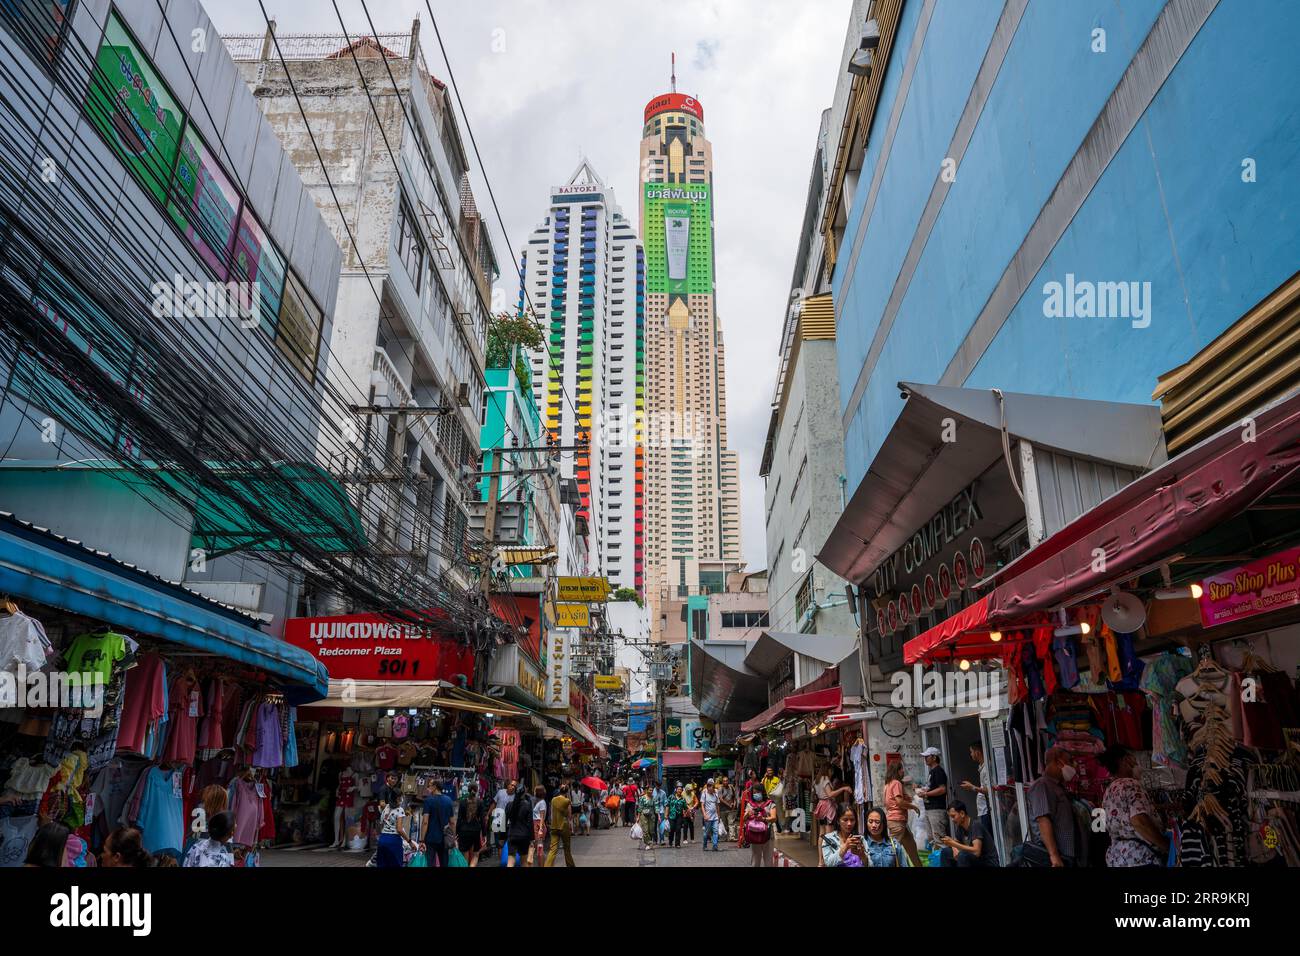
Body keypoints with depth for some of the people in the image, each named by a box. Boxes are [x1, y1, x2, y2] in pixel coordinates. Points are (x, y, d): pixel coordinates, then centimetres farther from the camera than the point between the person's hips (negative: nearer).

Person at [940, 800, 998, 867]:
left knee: (962, 854, -32)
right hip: (975, 862, 8)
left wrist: (954, 844, -30)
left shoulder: (976, 825, -21)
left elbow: (977, 852, -30)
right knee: (945, 852, 2)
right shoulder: (960, 826, 2)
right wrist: (955, 850, -8)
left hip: (988, 863, -8)